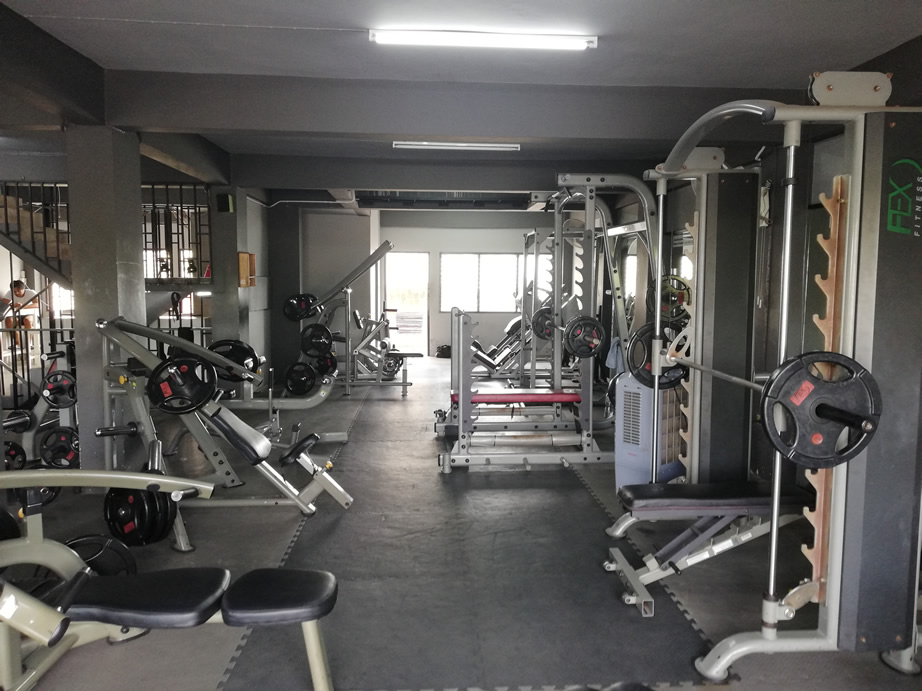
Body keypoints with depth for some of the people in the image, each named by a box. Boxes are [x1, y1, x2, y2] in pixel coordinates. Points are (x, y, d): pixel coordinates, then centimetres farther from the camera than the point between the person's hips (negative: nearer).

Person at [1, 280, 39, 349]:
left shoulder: (31, 292, -15)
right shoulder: (10, 293, -5)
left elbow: (38, 305, -32)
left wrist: (23, 306, -48)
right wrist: (12, 305, -40)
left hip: (30, 315, -3)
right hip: (17, 316, 3)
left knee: (27, 320, -37)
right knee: (8, 320, -29)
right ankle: (17, 343, -20)